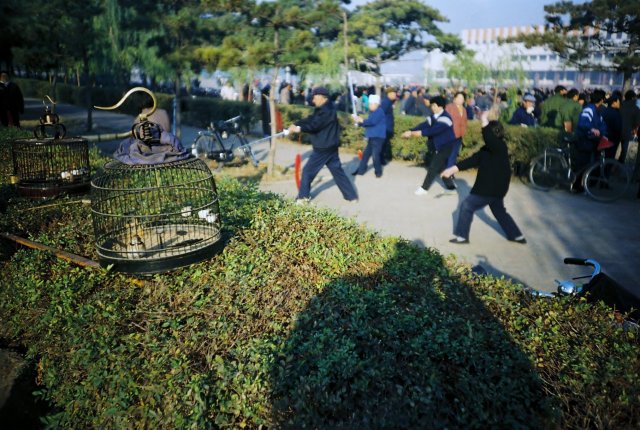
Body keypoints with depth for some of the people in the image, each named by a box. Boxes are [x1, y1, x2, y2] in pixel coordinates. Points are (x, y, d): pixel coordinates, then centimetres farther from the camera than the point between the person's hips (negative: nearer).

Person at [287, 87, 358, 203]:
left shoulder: (327, 110, -19)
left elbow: (314, 124, -25)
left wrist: (299, 128, -21)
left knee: (308, 171, 1)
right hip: (329, 147, 10)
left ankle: (303, 197, 11)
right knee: (337, 171, 13)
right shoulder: (323, 109, 14)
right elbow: (310, 119, 8)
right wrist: (296, 124, -5)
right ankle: (352, 196, 16)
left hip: (324, 148, -10)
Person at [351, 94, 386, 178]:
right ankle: (361, 170, 17)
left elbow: (372, 121, -23)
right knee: (366, 153, 10)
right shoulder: (372, 112, 16)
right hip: (372, 137, 9)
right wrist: (359, 122, 3)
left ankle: (378, 171, 5)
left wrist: (361, 120, -16)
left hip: (378, 137, -9)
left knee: (375, 154, -9)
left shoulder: (379, 111, -13)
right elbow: (368, 123, 18)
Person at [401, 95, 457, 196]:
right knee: (440, 166, 15)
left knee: (434, 166, -7)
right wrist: (411, 131, -16)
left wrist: (420, 133, -34)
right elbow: (423, 125, -4)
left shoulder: (445, 118, -23)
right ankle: (450, 185, 26)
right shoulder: (434, 117, 5)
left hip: (446, 146, -9)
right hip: (439, 146, 9)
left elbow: (434, 130, -33)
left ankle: (424, 188, 0)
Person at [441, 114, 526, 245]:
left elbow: (489, 139, -41)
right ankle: (517, 236, 32)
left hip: (490, 188, -10)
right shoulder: (487, 149, 7)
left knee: (466, 206, -1)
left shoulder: (500, 147, -18)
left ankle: (461, 236, 6)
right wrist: (453, 169, 3)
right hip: (496, 188, 10)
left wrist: (484, 122, -36)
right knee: (499, 211, 25)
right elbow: (473, 160, 6)